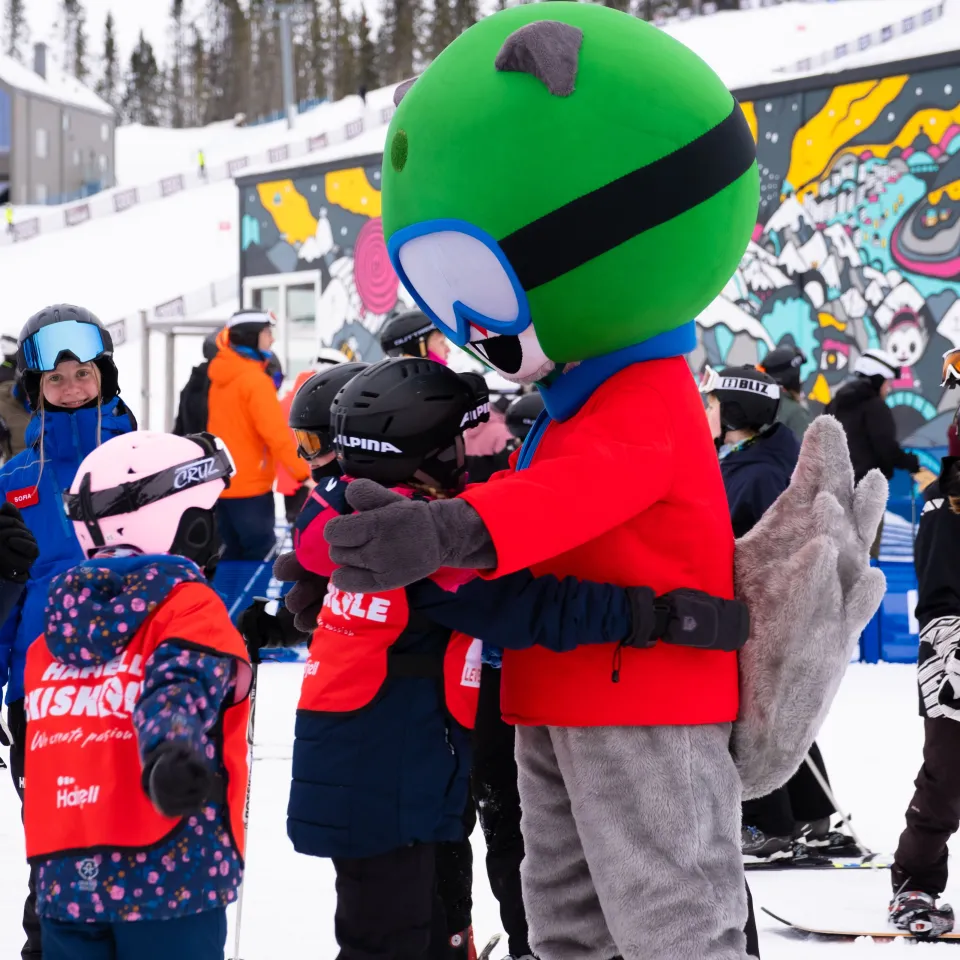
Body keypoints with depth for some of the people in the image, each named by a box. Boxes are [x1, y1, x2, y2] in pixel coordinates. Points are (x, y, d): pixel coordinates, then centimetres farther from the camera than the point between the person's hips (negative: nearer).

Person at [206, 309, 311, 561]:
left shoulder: (221, 376, 10)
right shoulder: (255, 380, -17)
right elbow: (276, 434, -23)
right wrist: (304, 475, -24)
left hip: (222, 483, 8)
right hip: (249, 485, -8)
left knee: (233, 556, 14)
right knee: (262, 558, -5)